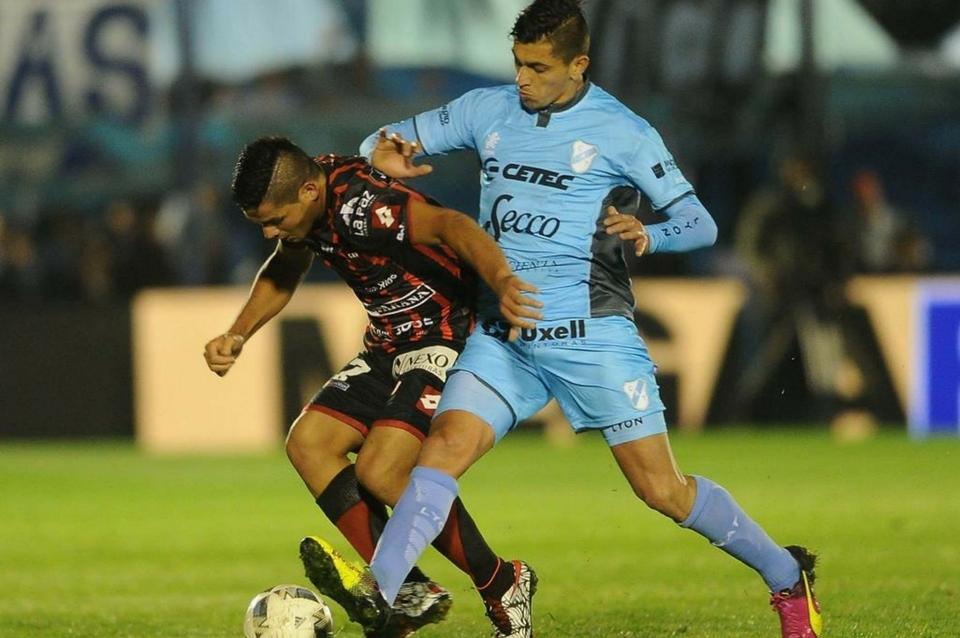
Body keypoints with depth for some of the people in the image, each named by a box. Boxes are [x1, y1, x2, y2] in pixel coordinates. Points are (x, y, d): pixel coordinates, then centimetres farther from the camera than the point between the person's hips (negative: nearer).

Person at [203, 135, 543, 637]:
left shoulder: (359, 205, -27)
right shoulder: (303, 200, 2)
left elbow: (450, 225, -42)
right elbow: (283, 272, 23)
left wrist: (501, 282, -59)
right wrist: (237, 336, 11)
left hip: (449, 340, -10)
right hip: (389, 347, 10)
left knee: (380, 471, -22)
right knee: (308, 444, -1)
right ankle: (408, 592, -2)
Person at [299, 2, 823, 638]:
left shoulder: (620, 132, -3)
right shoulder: (486, 110, 9)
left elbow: (701, 223, -1)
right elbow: (386, 144, 16)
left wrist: (648, 235, -23)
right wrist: (384, 156, -10)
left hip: (592, 333, -4)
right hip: (502, 336, 4)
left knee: (661, 488, -3)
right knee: (445, 444, -18)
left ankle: (788, 578, 15)